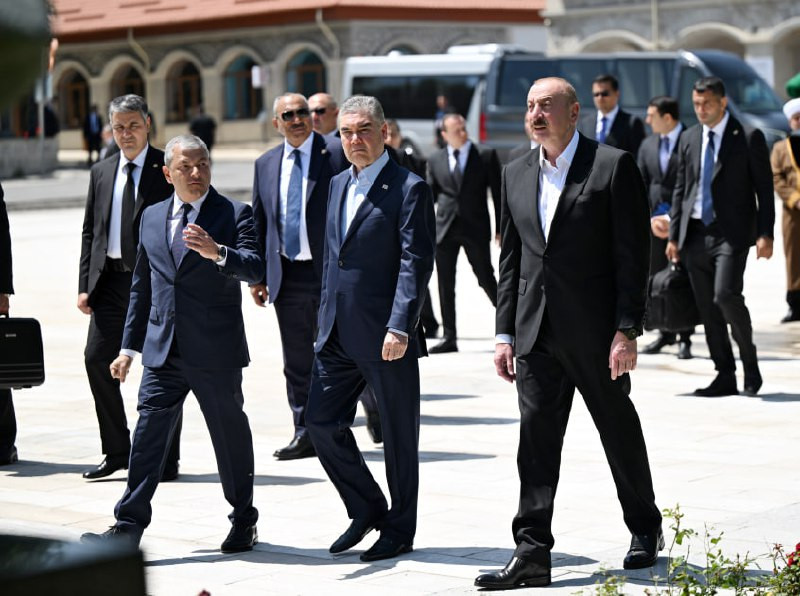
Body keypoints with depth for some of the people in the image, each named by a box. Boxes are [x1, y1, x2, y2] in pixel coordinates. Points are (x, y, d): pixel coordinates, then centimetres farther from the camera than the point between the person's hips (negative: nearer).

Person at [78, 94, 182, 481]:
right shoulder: (100, 173, 13)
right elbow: (90, 232, 14)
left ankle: (165, 459, 10)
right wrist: (85, 285, 6)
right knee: (97, 358, -3)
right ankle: (116, 452, 10)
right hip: (112, 280, 4)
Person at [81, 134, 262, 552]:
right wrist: (129, 346, 15)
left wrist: (217, 252, -36)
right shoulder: (151, 217, 13)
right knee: (148, 435, -3)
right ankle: (128, 527, -4)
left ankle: (244, 522, 23)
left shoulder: (235, 214, -2)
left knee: (230, 435, 8)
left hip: (215, 352, -4)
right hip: (163, 352, 4)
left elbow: (255, 268, -17)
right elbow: (141, 286, 18)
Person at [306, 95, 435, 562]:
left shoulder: (409, 189, -9)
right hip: (338, 334, 7)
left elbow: (416, 264, -16)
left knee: (399, 436, 4)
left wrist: (400, 327, -23)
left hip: (386, 336, -7)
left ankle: (400, 531, 17)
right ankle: (367, 509, 24)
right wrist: (326, 318, 16)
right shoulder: (338, 185, 14)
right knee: (323, 422, 5)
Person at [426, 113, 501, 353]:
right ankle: (449, 337, 11)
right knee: (445, 285, 4)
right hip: (445, 228, 3)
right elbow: (431, 194, 13)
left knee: (486, 279, 1)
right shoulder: (436, 160, 9)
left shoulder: (486, 155, 2)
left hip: (475, 227, -3)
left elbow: (498, 192, 2)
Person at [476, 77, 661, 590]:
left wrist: (627, 330, -15)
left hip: (595, 330, -4)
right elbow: (510, 259, 14)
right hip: (537, 331, 5)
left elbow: (633, 254, -9)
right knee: (536, 436, -1)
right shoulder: (517, 176, 12)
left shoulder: (614, 166, -6)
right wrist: (506, 333, 8)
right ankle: (532, 555, -2)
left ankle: (646, 528, 30)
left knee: (619, 430, 10)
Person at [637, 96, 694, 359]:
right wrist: (651, 218, -2)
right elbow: (642, 186, 12)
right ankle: (665, 333, 15)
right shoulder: (647, 145, 13)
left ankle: (685, 338, 2)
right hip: (655, 221, 5)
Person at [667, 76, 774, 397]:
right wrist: (674, 235, 11)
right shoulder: (689, 139, 13)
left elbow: (764, 187, -2)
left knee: (726, 295, -20)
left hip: (731, 233, -5)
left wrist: (765, 233, -10)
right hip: (696, 235, 5)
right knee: (707, 308, 4)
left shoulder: (749, 138, -1)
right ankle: (725, 377, 12)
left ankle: (750, 362, 1)